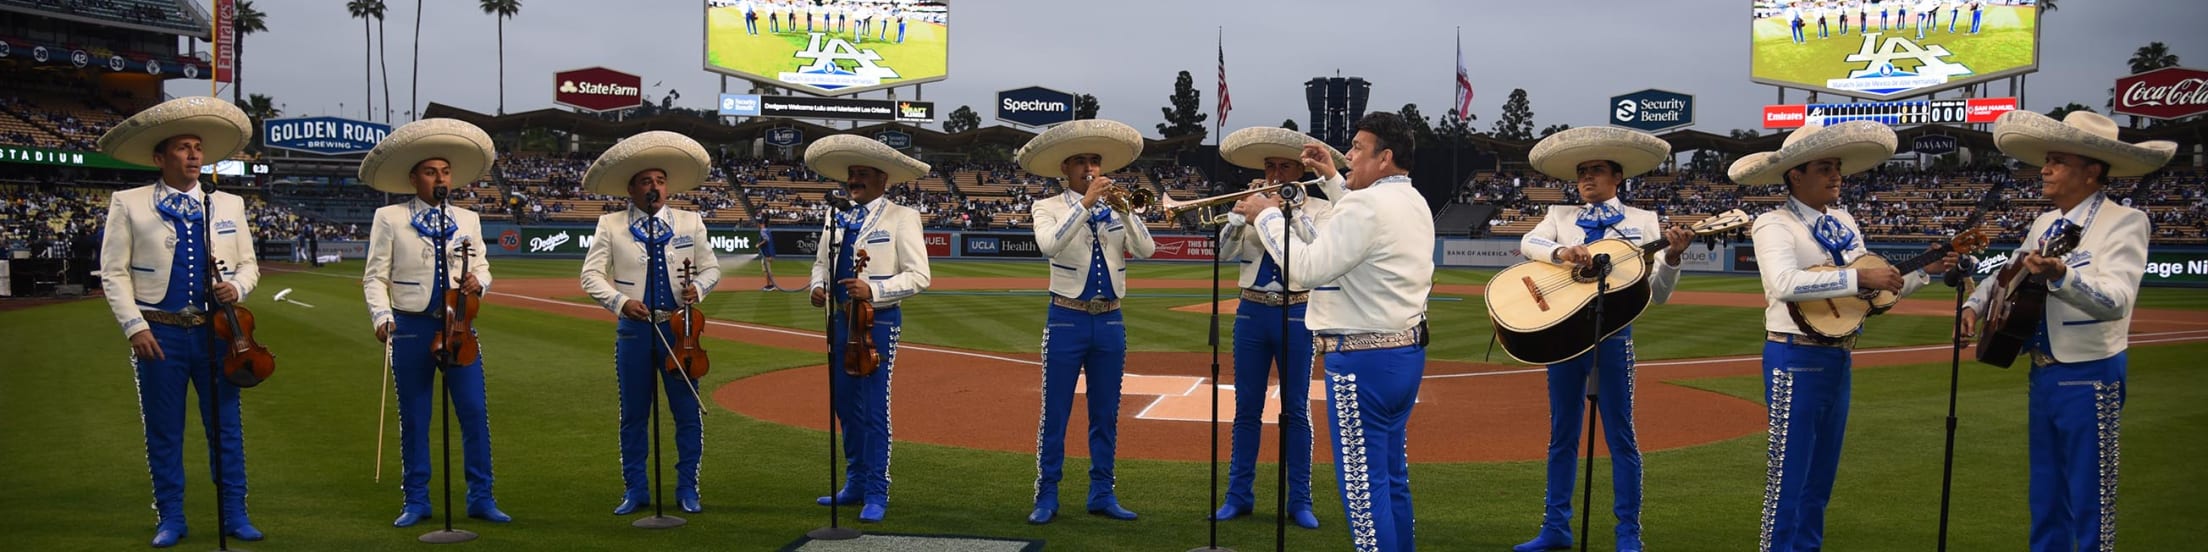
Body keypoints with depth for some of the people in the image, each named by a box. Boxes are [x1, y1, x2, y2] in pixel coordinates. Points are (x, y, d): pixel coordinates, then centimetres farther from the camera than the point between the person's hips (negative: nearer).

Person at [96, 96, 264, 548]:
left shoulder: (229, 204, 10)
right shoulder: (128, 204, 2)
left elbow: (248, 263, 13)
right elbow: (114, 273, -1)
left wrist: (237, 288, -10)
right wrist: (134, 326, -10)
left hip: (215, 330, 2)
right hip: (158, 333, -2)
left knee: (226, 426, 5)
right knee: (163, 431, 6)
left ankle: (234, 514, 15)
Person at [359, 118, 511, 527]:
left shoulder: (467, 220, 11)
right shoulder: (389, 218, 1)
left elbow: (482, 268, 15)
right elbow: (375, 276, -1)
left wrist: (478, 282, -8)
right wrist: (381, 316, -16)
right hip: (411, 327, -2)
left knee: (475, 413, 0)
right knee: (414, 418, 5)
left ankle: (481, 498, 10)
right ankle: (416, 501, 16)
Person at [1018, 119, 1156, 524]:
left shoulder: (1115, 208, 7)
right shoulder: (1048, 208, -1)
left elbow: (1146, 251, -7)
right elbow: (1049, 245, -22)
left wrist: (1124, 208, -19)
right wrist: (1086, 202, -25)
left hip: (1109, 323, 3)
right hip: (1067, 320, -3)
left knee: (1106, 414, 9)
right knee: (1055, 412, 0)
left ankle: (1102, 493, 18)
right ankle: (1047, 497, 8)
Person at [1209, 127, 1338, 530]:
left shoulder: (1317, 209, 1)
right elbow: (1226, 251, -3)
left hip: (1296, 315, -2)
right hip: (1252, 313, 2)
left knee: (1296, 410, 3)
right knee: (1247, 408, 7)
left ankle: (1299, 500, 11)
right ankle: (1239, 495, 15)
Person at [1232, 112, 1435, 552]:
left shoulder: (1367, 204, -19)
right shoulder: (1412, 204, 12)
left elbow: (1303, 270, -21)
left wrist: (1267, 215, -9)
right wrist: (1332, 178, 31)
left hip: (1364, 359, -10)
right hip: (1406, 351, 10)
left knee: (1363, 483, -4)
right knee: (1391, 474, 17)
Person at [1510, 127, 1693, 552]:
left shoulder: (1643, 222, 5)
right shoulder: (1561, 215, 12)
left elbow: (1658, 294, 0)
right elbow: (1529, 242, -9)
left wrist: (1672, 258, -17)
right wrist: (1560, 251, -26)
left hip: (1613, 330, -2)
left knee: (1619, 433, 1)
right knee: (1562, 433, 9)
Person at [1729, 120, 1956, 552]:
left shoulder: (1843, 222, 12)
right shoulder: (1774, 225, -12)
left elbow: (1875, 286, 17)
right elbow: (1785, 283, -31)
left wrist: (1925, 271, 6)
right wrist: (1859, 278, -29)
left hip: (1839, 359, 8)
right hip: (1796, 360, -8)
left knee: (1820, 478, 16)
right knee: (1788, 476, -3)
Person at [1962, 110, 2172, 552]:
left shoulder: (2124, 222, -14)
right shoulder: (2044, 224, 10)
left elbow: (2116, 300, -29)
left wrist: (2061, 275, -46)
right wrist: (1976, 303, 7)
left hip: (2089, 379, -8)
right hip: (2043, 375, 8)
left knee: (2089, 506, 0)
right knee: (2046, 500, 17)